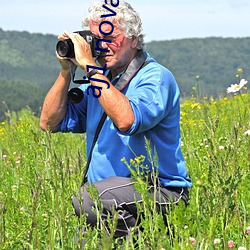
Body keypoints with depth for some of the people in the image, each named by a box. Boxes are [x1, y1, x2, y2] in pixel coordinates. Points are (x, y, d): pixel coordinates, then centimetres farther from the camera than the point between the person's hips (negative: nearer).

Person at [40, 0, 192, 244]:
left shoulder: (156, 78, -9)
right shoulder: (98, 79, 14)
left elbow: (126, 121, -29)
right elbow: (50, 123, 12)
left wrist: (90, 66, -23)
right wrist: (66, 71, 2)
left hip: (160, 192, -7)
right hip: (108, 190, 7)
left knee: (87, 199, -32)